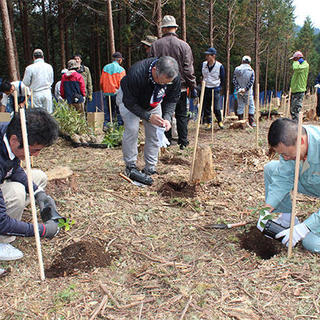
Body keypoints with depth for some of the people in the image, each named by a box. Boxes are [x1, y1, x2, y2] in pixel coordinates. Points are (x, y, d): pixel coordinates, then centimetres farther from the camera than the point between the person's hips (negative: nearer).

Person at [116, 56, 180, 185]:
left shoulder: (174, 77, -27)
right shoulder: (136, 74, -42)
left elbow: (172, 100, -11)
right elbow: (129, 102, -31)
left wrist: (167, 117, -27)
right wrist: (148, 116, -40)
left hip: (153, 103, 4)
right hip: (129, 98, -4)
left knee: (155, 132, -4)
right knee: (132, 129, -19)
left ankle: (150, 168, 6)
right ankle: (130, 167, -7)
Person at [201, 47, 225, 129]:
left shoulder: (219, 66, -7)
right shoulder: (203, 64, 2)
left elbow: (222, 79, 4)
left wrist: (219, 87, 0)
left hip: (215, 89, -3)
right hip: (206, 89, 4)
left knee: (216, 108, -5)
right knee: (206, 107, 5)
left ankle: (220, 121, 17)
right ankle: (209, 122, 18)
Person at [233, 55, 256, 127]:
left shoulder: (237, 69, -1)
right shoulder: (251, 70, -6)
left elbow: (234, 80, -4)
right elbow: (251, 81, -11)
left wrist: (238, 89, -7)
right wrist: (245, 89, -10)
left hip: (239, 91, 2)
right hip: (248, 92, -2)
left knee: (240, 106, 8)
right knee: (251, 106, 7)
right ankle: (251, 122, 5)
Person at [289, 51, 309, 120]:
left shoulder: (305, 65, -11)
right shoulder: (298, 65, 19)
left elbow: (296, 68, -30)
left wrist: (296, 62, -13)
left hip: (299, 91, -9)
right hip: (294, 91, 9)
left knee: (296, 110, -11)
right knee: (292, 110, 12)